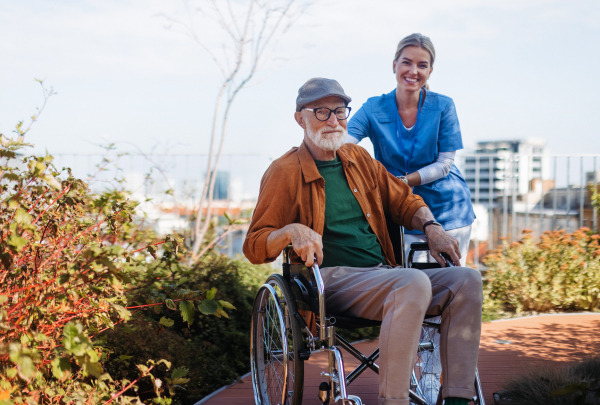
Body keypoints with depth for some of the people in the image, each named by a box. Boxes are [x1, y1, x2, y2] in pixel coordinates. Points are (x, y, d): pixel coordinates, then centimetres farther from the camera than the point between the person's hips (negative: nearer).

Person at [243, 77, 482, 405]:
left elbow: (404, 200, 26)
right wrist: (291, 231, -23)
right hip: (333, 280, -7)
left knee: (466, 280, -13)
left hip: (384, 275, 7)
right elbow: (254, 247, -2)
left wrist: (431, 228, 5)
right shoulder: (285, 172, 0)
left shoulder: (358, 158, 18)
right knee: (414, 282, -33)